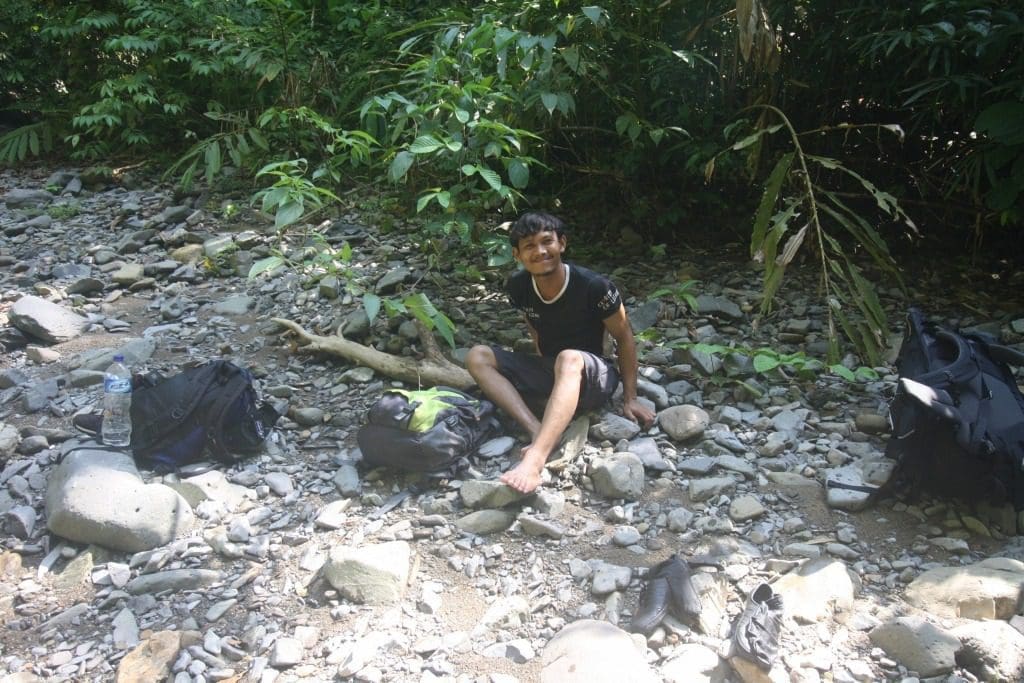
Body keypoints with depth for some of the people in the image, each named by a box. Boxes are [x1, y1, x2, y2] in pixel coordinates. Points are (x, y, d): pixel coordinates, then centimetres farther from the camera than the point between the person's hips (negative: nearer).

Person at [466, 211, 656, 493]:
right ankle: (539, 432, -31)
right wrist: (542, 363, 5)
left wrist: (630, 398, -8)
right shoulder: (518, 287, -8)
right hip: (547, 370, 5)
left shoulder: (594, 287, -20)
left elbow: (624, 337, -9)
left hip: (592, 376, -5)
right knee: (477, 357, -16)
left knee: (569, 358, -41)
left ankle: (534, 460, -56)